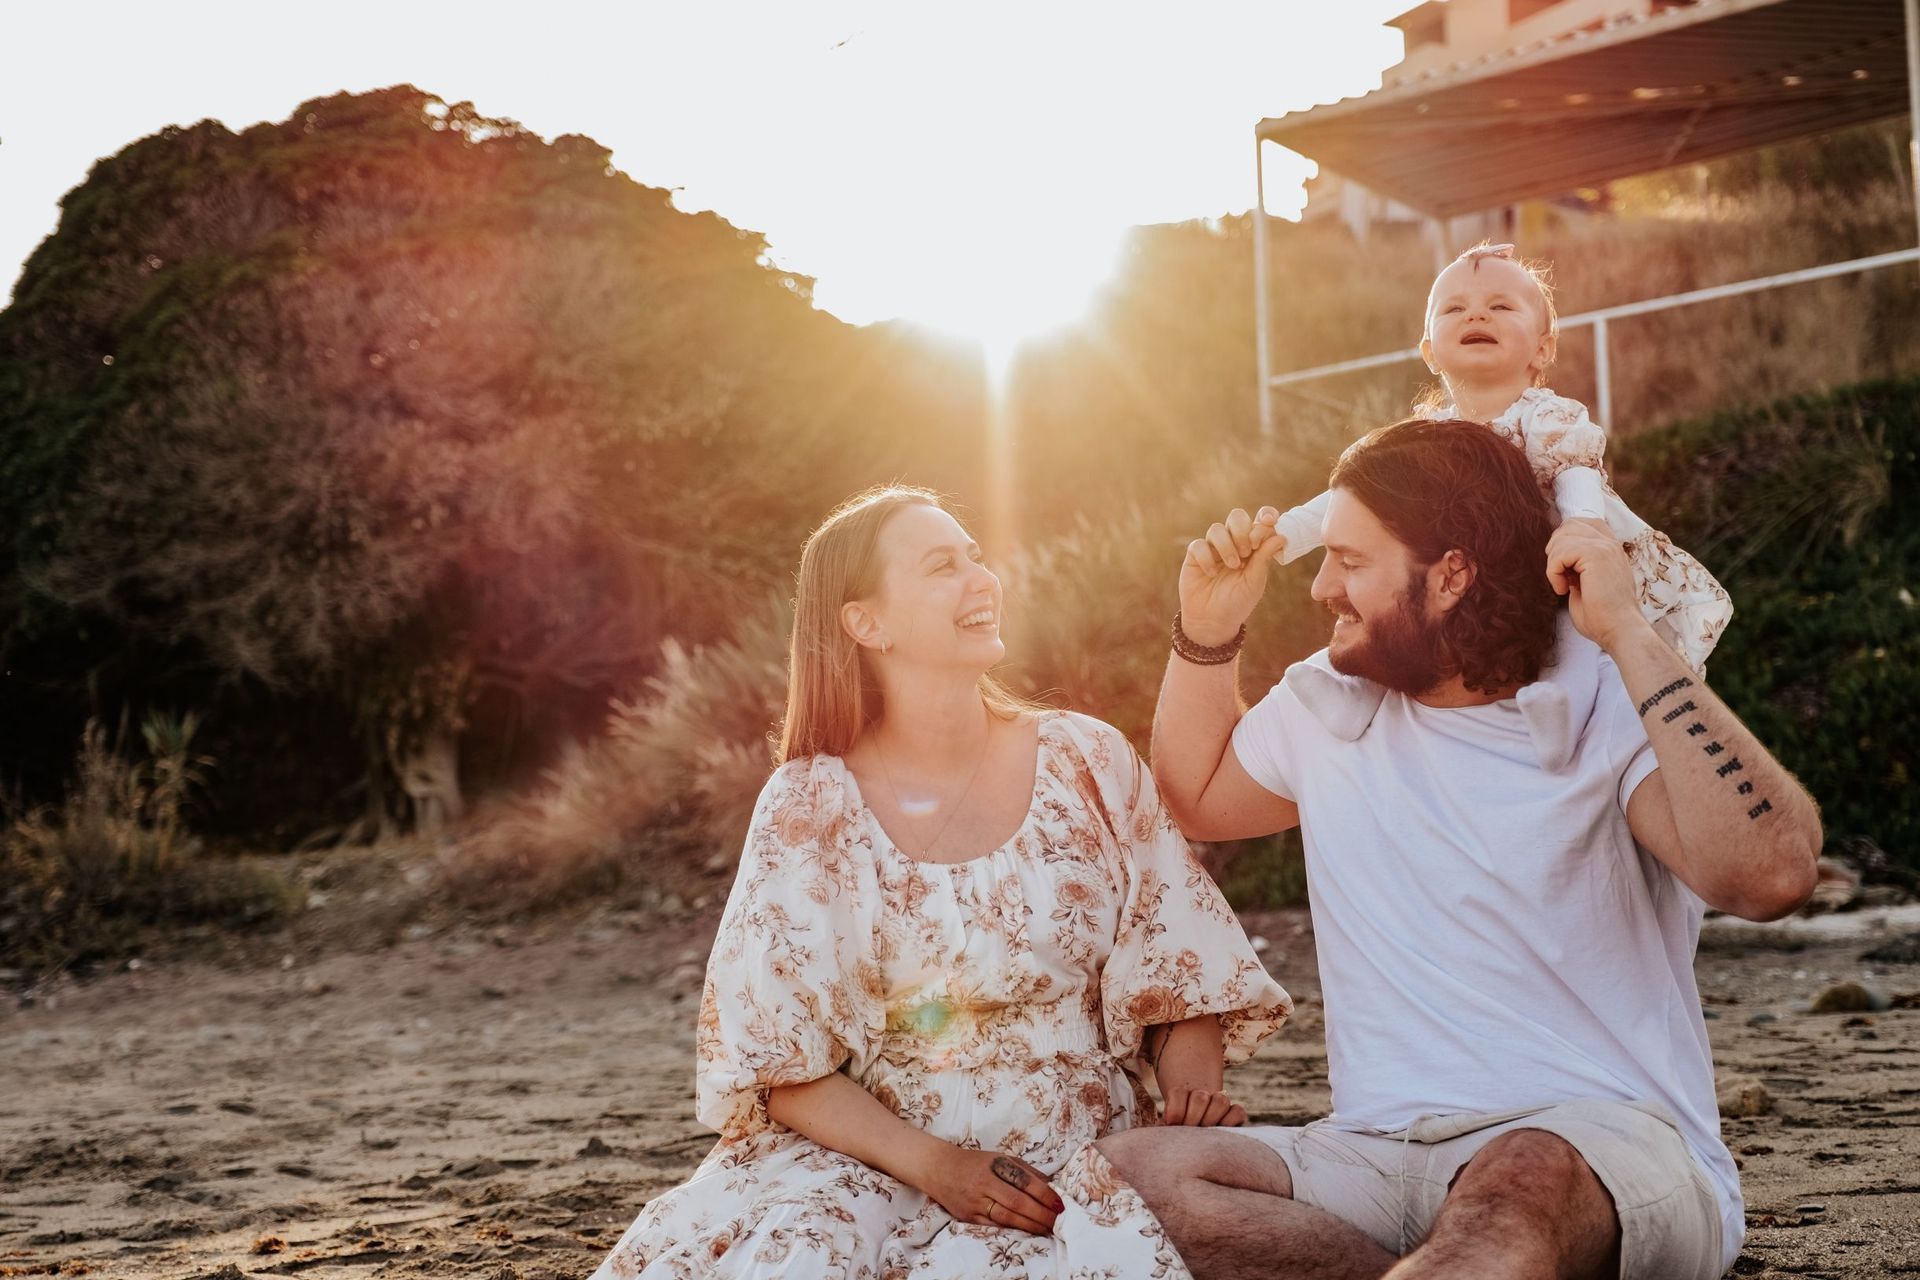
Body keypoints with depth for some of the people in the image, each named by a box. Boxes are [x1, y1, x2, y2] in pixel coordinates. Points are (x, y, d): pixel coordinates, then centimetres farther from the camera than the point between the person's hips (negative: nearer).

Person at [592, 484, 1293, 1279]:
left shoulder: (1086, 763, 3)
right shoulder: (808, 809, -2)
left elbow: (1181, 971, 7)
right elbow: (778, 1065, -2)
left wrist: (1195, 1094, -14)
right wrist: (932, 1163, -16)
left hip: (1076, 1157, -1)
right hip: (876, 1156, 1)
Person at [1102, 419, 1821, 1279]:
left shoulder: (1604, 702, -5)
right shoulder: (1327, 703, 14)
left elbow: (1771, 874, -23)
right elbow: (1196, 797, 34)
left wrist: (1629, 636, -21)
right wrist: (1208, 634, 17)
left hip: (1607, 1148, -7)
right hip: (1381, 1150, 7)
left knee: (1515, 1188, -45)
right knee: (1124, 1173, -24)